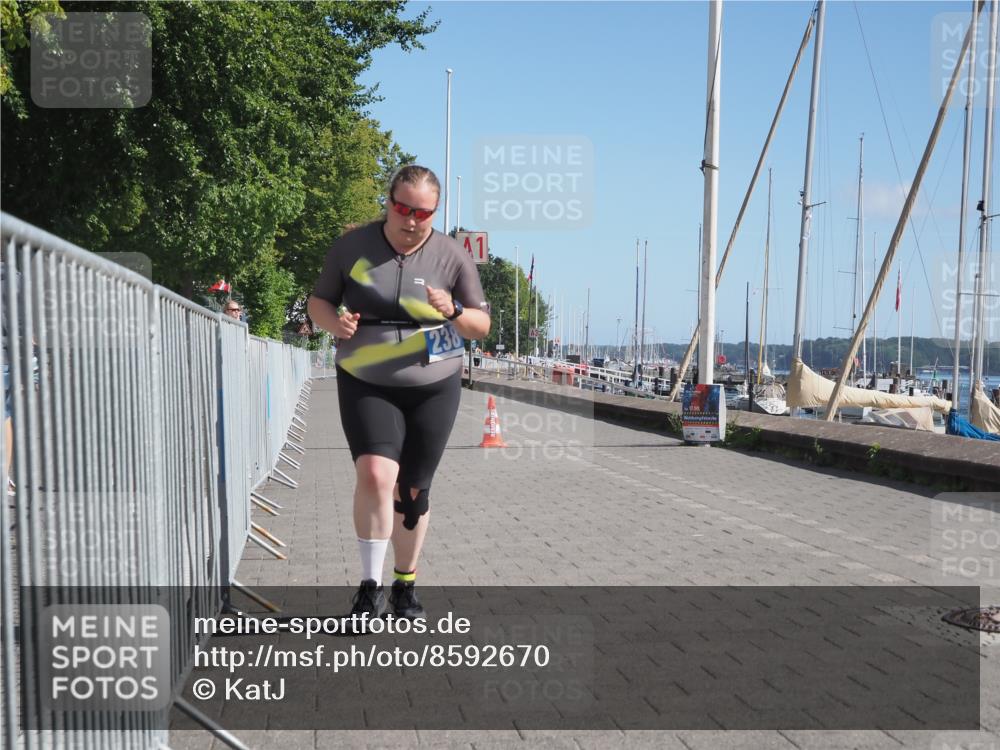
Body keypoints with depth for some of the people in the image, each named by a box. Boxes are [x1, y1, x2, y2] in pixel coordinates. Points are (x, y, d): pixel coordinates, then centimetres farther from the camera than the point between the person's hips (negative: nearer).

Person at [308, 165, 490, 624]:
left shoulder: (452, 256, -2)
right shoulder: (352, 247, -2)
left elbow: (482, 326, 3)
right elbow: (318, 301, 8)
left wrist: (453, 313, -19)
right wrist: (334, 322, -14)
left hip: (433, 389, 1)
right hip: (366, 386, -1)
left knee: (412, 491, 8)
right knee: (375, 475, -22)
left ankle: (405, 585, 28)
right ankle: (370, 587, -6)